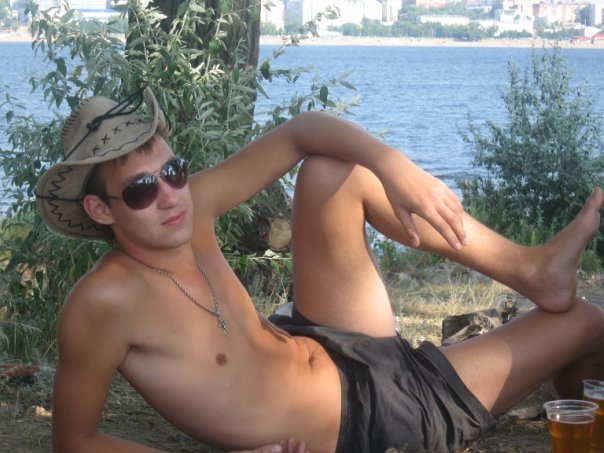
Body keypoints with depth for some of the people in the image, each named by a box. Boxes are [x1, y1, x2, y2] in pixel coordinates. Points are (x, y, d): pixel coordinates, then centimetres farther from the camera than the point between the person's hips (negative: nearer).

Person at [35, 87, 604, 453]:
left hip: (333, 348, 7)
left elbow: (305, 129, -5)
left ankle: (528, 268, 4)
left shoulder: (187, 207, -11)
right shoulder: (104, 301, -29)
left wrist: (391, 165, -24)